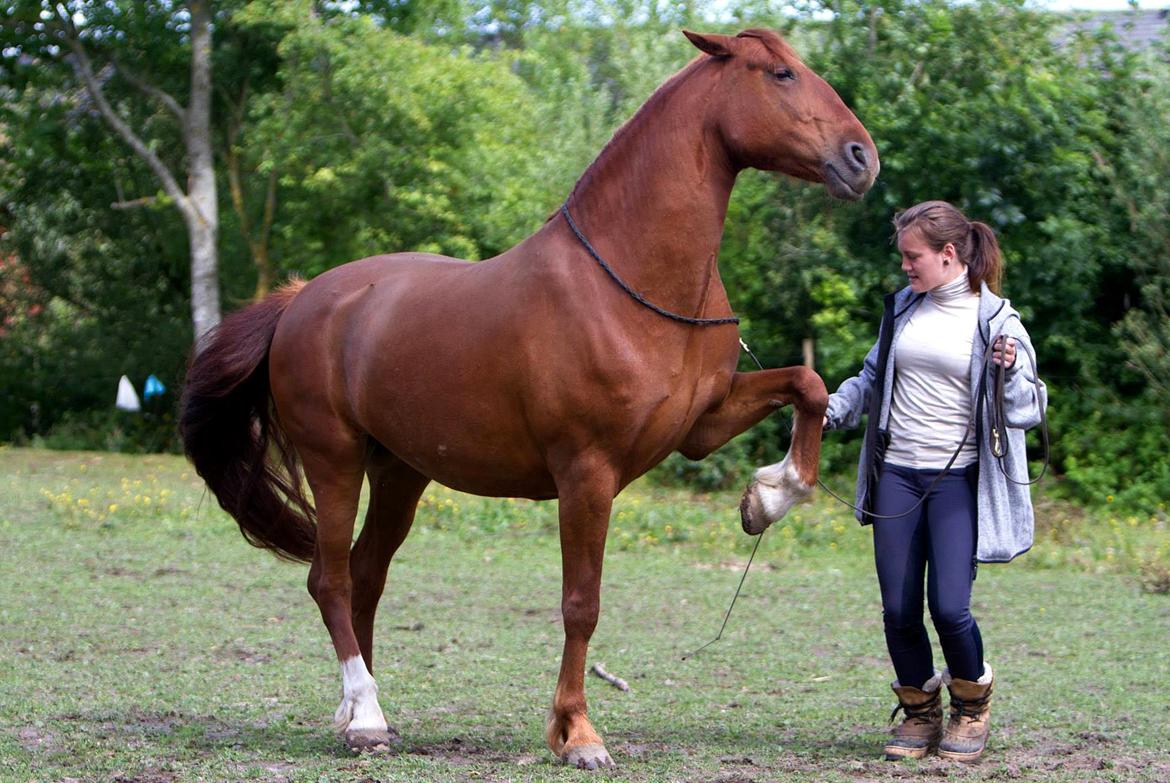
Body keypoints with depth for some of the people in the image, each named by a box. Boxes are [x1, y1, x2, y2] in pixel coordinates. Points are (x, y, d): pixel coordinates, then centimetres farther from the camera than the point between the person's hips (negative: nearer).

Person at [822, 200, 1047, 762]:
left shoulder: (995, 320, -4)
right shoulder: (903, 307, 9)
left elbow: (1029, 410, -3)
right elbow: (872, 377, 22)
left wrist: (1010, 373, -23)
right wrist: (831, 409, 6)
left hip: (958, 479, -4)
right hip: (896, 473, 4)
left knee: (949, 607, -13)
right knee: (898, 609, 2)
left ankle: (973, 705, 14)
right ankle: (919, 714, 22)